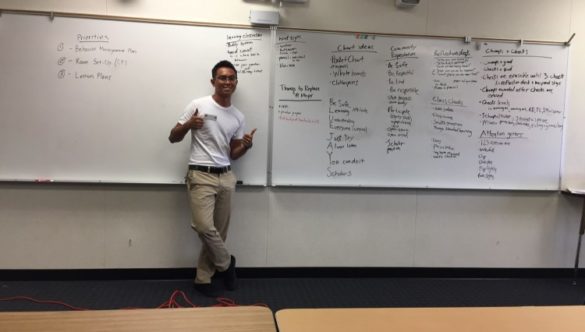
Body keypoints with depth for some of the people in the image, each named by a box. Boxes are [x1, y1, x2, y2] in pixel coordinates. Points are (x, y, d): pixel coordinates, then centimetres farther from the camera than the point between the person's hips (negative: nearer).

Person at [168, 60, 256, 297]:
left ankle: (203, 279, 21)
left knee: (219, 231, 8)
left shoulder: (238, 117, 11)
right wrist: (188, 124, -20)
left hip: (226, 177, 5)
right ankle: (226, 263, 11)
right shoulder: (198, 105, -3)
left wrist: (246, 146, -7)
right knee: (204, 227, -16)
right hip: (201, 176, -5)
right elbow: (173, 138, -1)